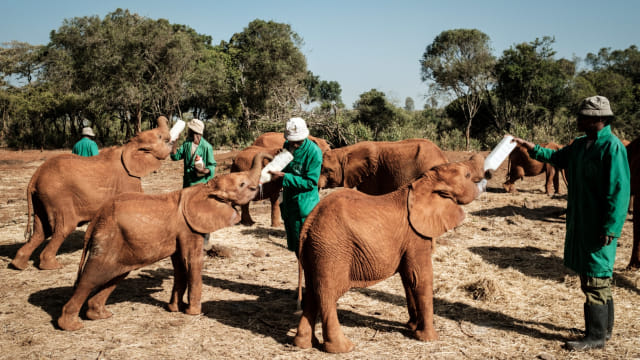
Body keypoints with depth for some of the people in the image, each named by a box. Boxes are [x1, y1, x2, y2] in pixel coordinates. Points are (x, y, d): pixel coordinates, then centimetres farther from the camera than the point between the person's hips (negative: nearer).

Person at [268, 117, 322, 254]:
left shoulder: (314, 152, -18)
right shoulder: (287, 146, 3)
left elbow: (310, 182, -19)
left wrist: (284, 176, -22)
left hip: (305, 205, -7)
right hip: (289, 202, 7)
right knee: (293, 245, 17)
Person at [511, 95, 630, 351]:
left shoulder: (612, 147, -18)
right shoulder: (580, 145, 9)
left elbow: (619, 191, -21)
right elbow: (558, 158, 28)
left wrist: (610, 228, -23)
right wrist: (533, 149, 16)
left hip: (599, 226, -9)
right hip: (580, 223, 9)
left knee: (596, 279, -2)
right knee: (599, 277, 17)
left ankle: (596, 336, 8)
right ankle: (604, 328, 29)